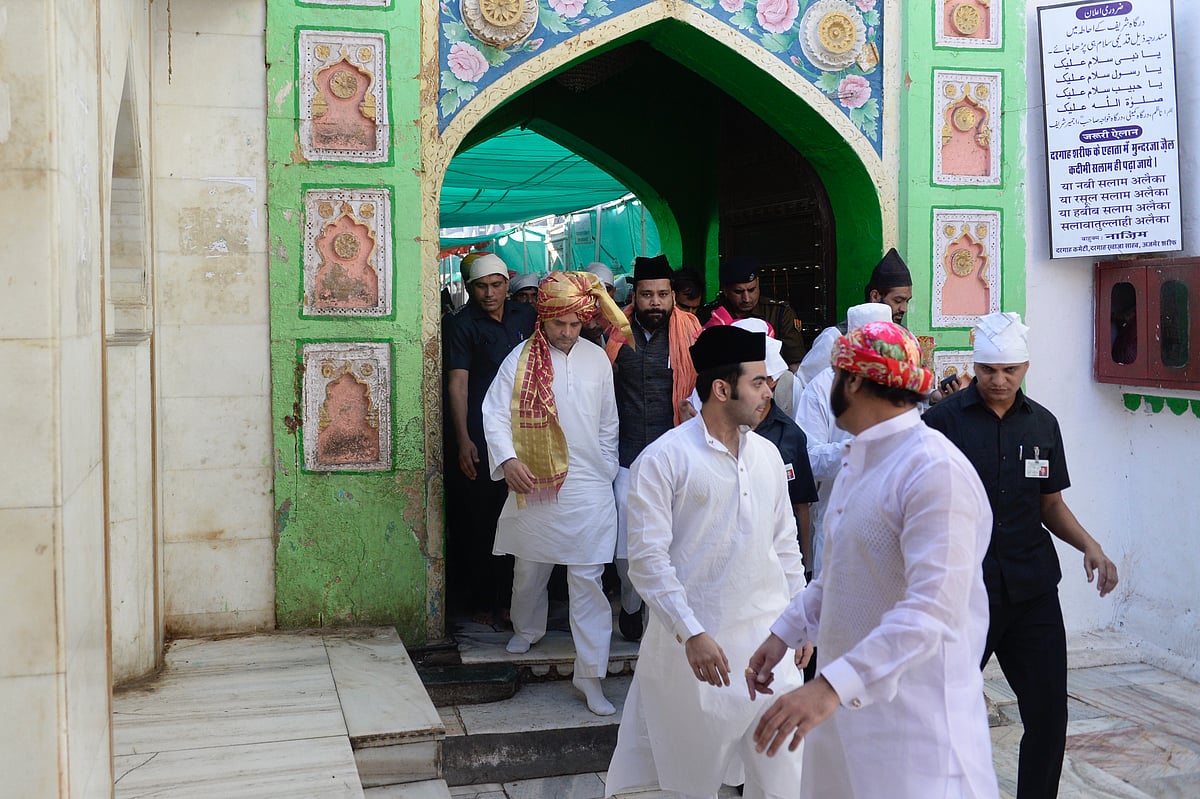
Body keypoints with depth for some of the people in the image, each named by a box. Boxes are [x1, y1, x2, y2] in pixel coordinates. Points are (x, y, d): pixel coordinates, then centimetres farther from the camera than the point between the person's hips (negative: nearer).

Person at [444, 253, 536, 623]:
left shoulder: (526, 318, 11)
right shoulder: (462, 324, -1)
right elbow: (457, 383, -7)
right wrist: (463, 440, -14)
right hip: (479, 441, -4)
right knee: (478, 523, 3)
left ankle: (507, 598, 18)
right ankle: (481, 601, 15)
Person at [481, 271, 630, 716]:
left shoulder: (597, 359, 6)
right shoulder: (521, 358, -2)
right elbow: (495, 413, -9)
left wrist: (606, 472, 14)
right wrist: (507, 458, -23)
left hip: (587, 490, 0)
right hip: (534, 484, 0)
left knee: (587, 580, -4)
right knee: (529, 570, 17)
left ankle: (590, 674, 0)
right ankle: (527, 629, 46)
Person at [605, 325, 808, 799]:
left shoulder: (766, 454, 7)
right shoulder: (662, 458, -11)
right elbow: (648, 558, -14)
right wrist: (692, 634, -18)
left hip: (768, 637, 5)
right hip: (698, 642, -5)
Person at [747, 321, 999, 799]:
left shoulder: (936, 471, -19)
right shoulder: (856, 462, 13)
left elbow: (933, 609, -28)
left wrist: (832, 685, -34)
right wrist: (784, 633, 14)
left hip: (915, 709, -8)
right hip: (847, 698, 8)